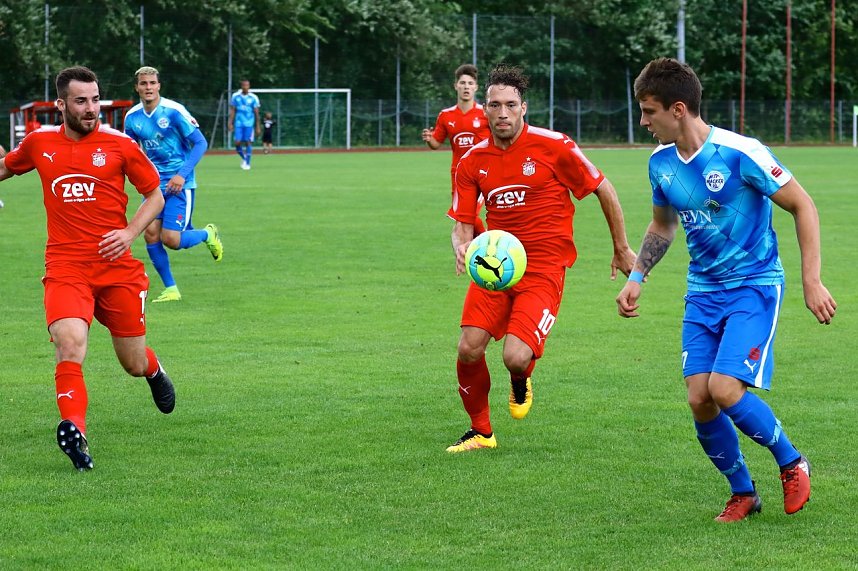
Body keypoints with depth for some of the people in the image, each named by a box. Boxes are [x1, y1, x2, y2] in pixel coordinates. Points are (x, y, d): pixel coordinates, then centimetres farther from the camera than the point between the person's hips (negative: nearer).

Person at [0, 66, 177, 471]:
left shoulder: (119, 144, -1)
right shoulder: (39, 143, 5)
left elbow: (155, 194, 8)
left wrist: (131, 232, -8)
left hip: (117, 266, 0)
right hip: (65, 266, 0)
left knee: (134, 365, 11)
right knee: (70, 345, -27)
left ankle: (153, 370, 47)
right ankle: (73, 430, -27)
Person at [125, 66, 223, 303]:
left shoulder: (174, 111, -14)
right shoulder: (132, 117, 2)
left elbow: (201, 143, -11)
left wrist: (182, 174, -19)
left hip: (179, 184, -5)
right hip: (153, 184, 5)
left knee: (171, 239, -13)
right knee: (151, 233, -8)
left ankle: (208, 234, 20)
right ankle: (171, 289, 7)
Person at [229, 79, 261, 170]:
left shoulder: (253, 98, 0)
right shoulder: (235, 96, 4)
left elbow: (256, 113, 3)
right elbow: (232, 111, 8)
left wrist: (257, 126, 2)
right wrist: (230, 123, 1)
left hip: (249, 124, -1)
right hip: (239, 123, 1)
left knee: (248, 142, -8)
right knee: (238, 143, -6)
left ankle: (247, 163, 2)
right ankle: (244, 158, 21)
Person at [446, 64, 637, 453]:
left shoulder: (553, 146, -8)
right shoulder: (472, 162, 3)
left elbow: (603, 189, 3)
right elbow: (463, 223, 7)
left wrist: (622, 250, 9)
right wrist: (462, 248, -18)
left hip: (544, 269, -4)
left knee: (516, 358, -21)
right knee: (468, 351, -12)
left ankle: (521, 382, 21)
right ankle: (480, 432, 15)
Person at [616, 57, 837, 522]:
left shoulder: (740, 153, -19)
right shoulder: (660, 163, 1)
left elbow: (802, 206, -11)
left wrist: (812, 282, -13)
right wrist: (636, 277, 7)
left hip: (754, 287, -6)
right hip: (703, 290, 6)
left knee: (724, 389, -20)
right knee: (699, 400, -4)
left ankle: (792, 464, 5)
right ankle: (742, 493, 17)